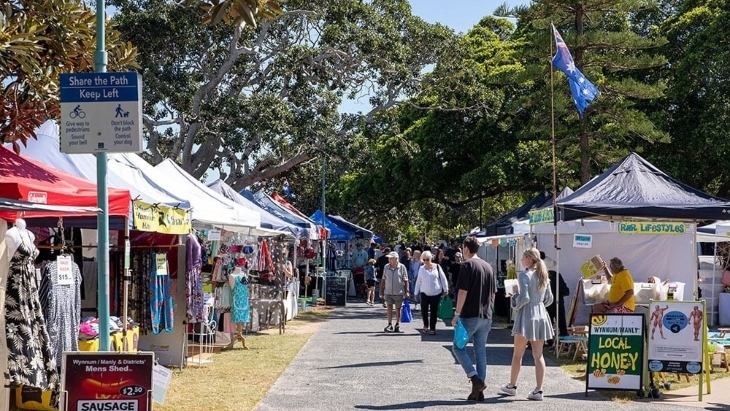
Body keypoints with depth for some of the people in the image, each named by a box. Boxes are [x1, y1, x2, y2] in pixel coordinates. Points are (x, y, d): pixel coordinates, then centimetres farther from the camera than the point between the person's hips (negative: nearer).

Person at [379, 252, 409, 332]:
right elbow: (383, 280, 10)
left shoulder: (402, 267, -4)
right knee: (389, 308, -6)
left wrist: (407, 291, -4)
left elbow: (405, 280, 1)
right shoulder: (386, 267, 4)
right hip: (388, 292, 1)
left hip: (399, 292, -1)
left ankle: (397, 325, 20)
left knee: (398, 309, 8)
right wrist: (381, 291, 9)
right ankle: (389, 325, -3)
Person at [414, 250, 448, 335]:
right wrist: (416, 293, 11)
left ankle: (432, 328, 11)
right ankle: (426, 325, 17)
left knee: (434, 311, 1)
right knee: (424, 310, -7)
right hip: (424, 293, 1)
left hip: (436, 293, -1)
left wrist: (445, 289, -1)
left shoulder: (437, 267, 0)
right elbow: (418, 281, 11)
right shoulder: (421, 269, 6)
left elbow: (443, 278, 3)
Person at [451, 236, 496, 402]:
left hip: (470, 315, -7)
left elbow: (463, 291, -14)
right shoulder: (488, 266, 14)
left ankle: (476, 379, -11)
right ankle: (478, 391, 8)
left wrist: (457, 314, -12)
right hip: (486, 316, 7)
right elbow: (493, 293, 16)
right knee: (481, 351, 9)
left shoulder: (467, 265, -8)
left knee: (458, 347, 4)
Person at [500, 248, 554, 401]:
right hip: (541, 316, 6)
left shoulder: (524, 275, -12)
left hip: (526, 315, -6)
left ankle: (512, 386, 21)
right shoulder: (543, 276, 8)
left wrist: (516, 306, -2)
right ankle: (538, 390, -1)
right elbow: (549, 299, 11)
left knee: (518, 354, 9)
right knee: (538, 355, 4)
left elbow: (524, 297, -19)